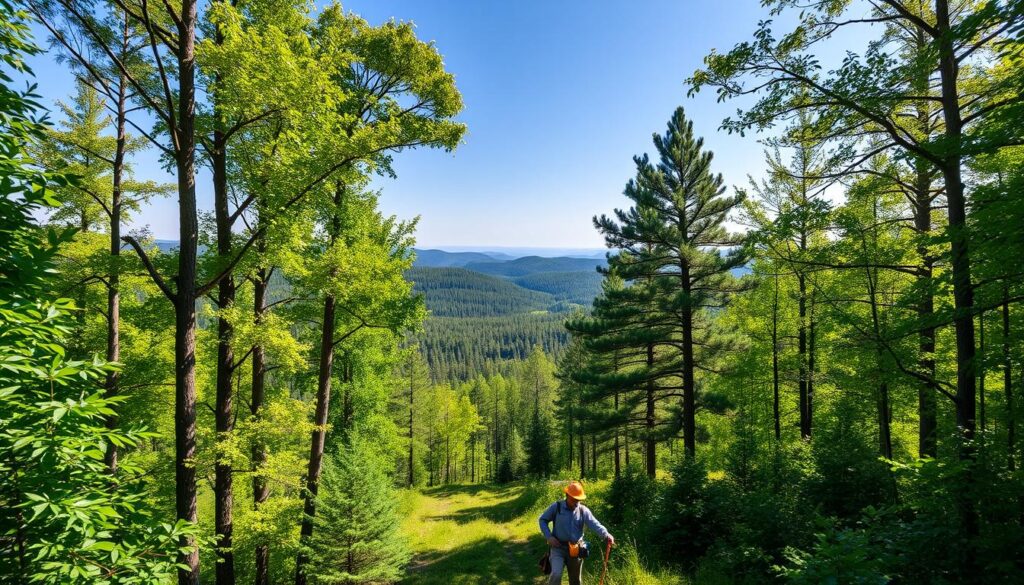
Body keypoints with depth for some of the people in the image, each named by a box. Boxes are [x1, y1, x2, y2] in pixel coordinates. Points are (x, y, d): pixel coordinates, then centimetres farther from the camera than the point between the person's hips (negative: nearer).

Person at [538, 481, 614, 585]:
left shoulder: (584, 511, -3)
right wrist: (549, 536, -13)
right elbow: (543, 520, 1)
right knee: (556, 574, -23)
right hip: (558, 548, -3)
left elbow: (595, 524, -17)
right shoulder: (556, 507, -8)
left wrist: (606, 535, -36)